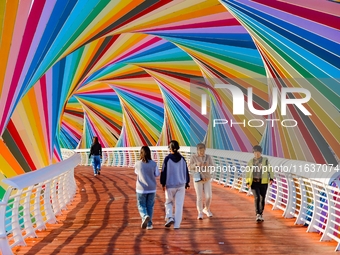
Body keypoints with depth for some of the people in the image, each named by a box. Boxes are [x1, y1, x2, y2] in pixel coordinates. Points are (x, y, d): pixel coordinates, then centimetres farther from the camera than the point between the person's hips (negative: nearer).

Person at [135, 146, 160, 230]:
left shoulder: (137, 164, -10)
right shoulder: (153, 164, -9)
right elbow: (157, 174, 2)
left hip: (141, 189, -1)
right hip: (151, 188, 1)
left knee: (141, 206, 10)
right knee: (150, 206, 14)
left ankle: (145, 216, -19)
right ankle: (149, 224, 15)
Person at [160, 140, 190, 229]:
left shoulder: (167, 159, -9)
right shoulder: (182, 159, 2)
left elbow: (164, 171, -8)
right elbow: (186, 171, 8)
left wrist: (163, 183, 0)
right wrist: (187, 183, 18)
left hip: (170, 185, -2)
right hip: (181, 185, 2)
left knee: (169, 202, 17)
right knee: (179, 205, 4)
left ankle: (170, 217, -4)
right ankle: (177, 224, 2)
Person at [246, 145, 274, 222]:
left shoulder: (265, 160, -1)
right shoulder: (251, 162, 4)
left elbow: (270, 170, -6)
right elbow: (247, 173, 7)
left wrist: (271, 179, -22)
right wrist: (247, 183, -5)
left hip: (263, 182, 0)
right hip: (254, 182, 0)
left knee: (262, 199, 7)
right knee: (257, 198, -16)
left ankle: (261, 214, 27)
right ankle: (258, 215, -19)